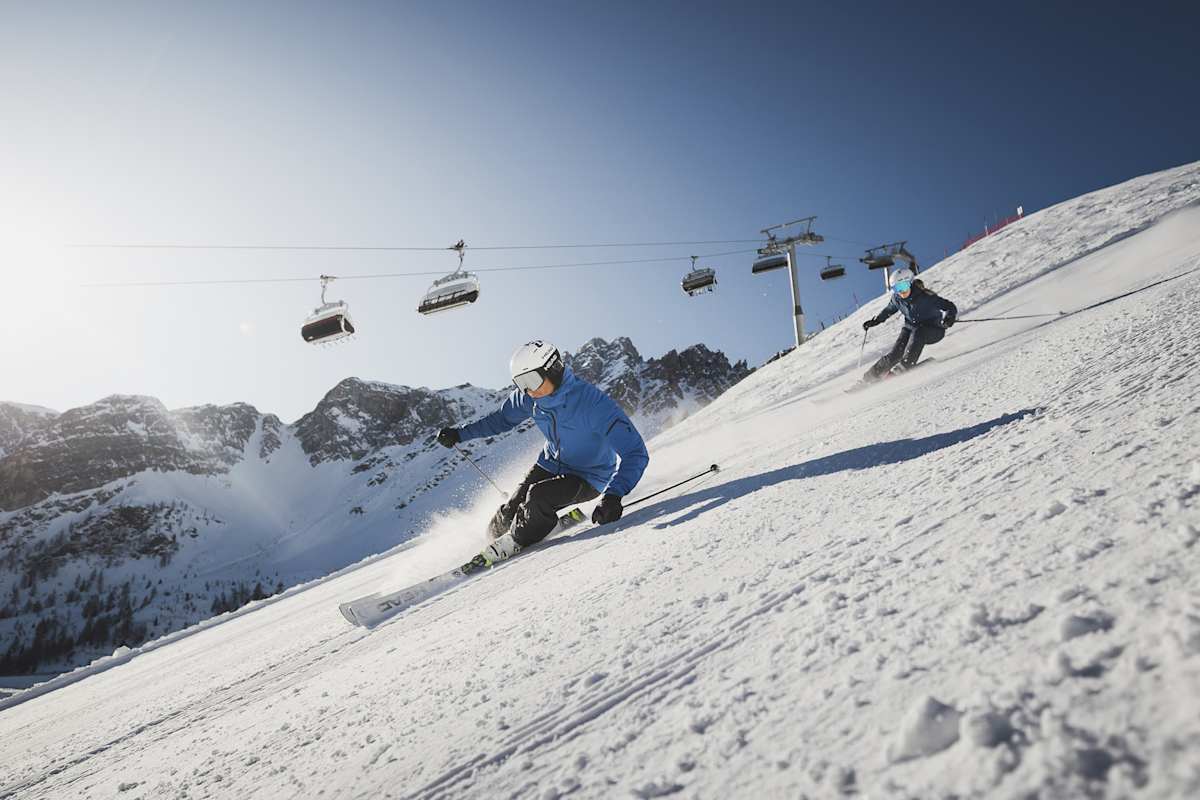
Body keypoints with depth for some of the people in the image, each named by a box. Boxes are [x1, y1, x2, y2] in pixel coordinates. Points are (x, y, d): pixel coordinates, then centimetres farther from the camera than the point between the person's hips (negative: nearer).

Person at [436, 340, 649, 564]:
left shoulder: (594, 404, -34)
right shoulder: (529, 397, -15)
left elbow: (636, 454, -33)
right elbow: (503, 418, 8)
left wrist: (613, 495, -46)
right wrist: (459, 434, 5)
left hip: (589, 477, -5)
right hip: (551, 464, 5)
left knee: (538, 497, -28)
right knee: (508, 515, -6)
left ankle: (515, 543, 0)